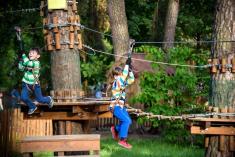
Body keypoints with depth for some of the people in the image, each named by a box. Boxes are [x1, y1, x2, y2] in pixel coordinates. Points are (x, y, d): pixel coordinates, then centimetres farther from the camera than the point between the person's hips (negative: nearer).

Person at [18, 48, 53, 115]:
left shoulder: (36, 62, -19)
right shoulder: (27, 61, 1)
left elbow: (28, 63, -35)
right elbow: (21, 68, -5)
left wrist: (23, 54, -28)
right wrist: (21, 60, -17)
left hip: (35, 84, -5)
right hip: (26, 83, 5)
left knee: (39, 99, 8)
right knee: (23, 97, -11)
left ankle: (48, 99, 42)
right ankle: (32, 107, 16)